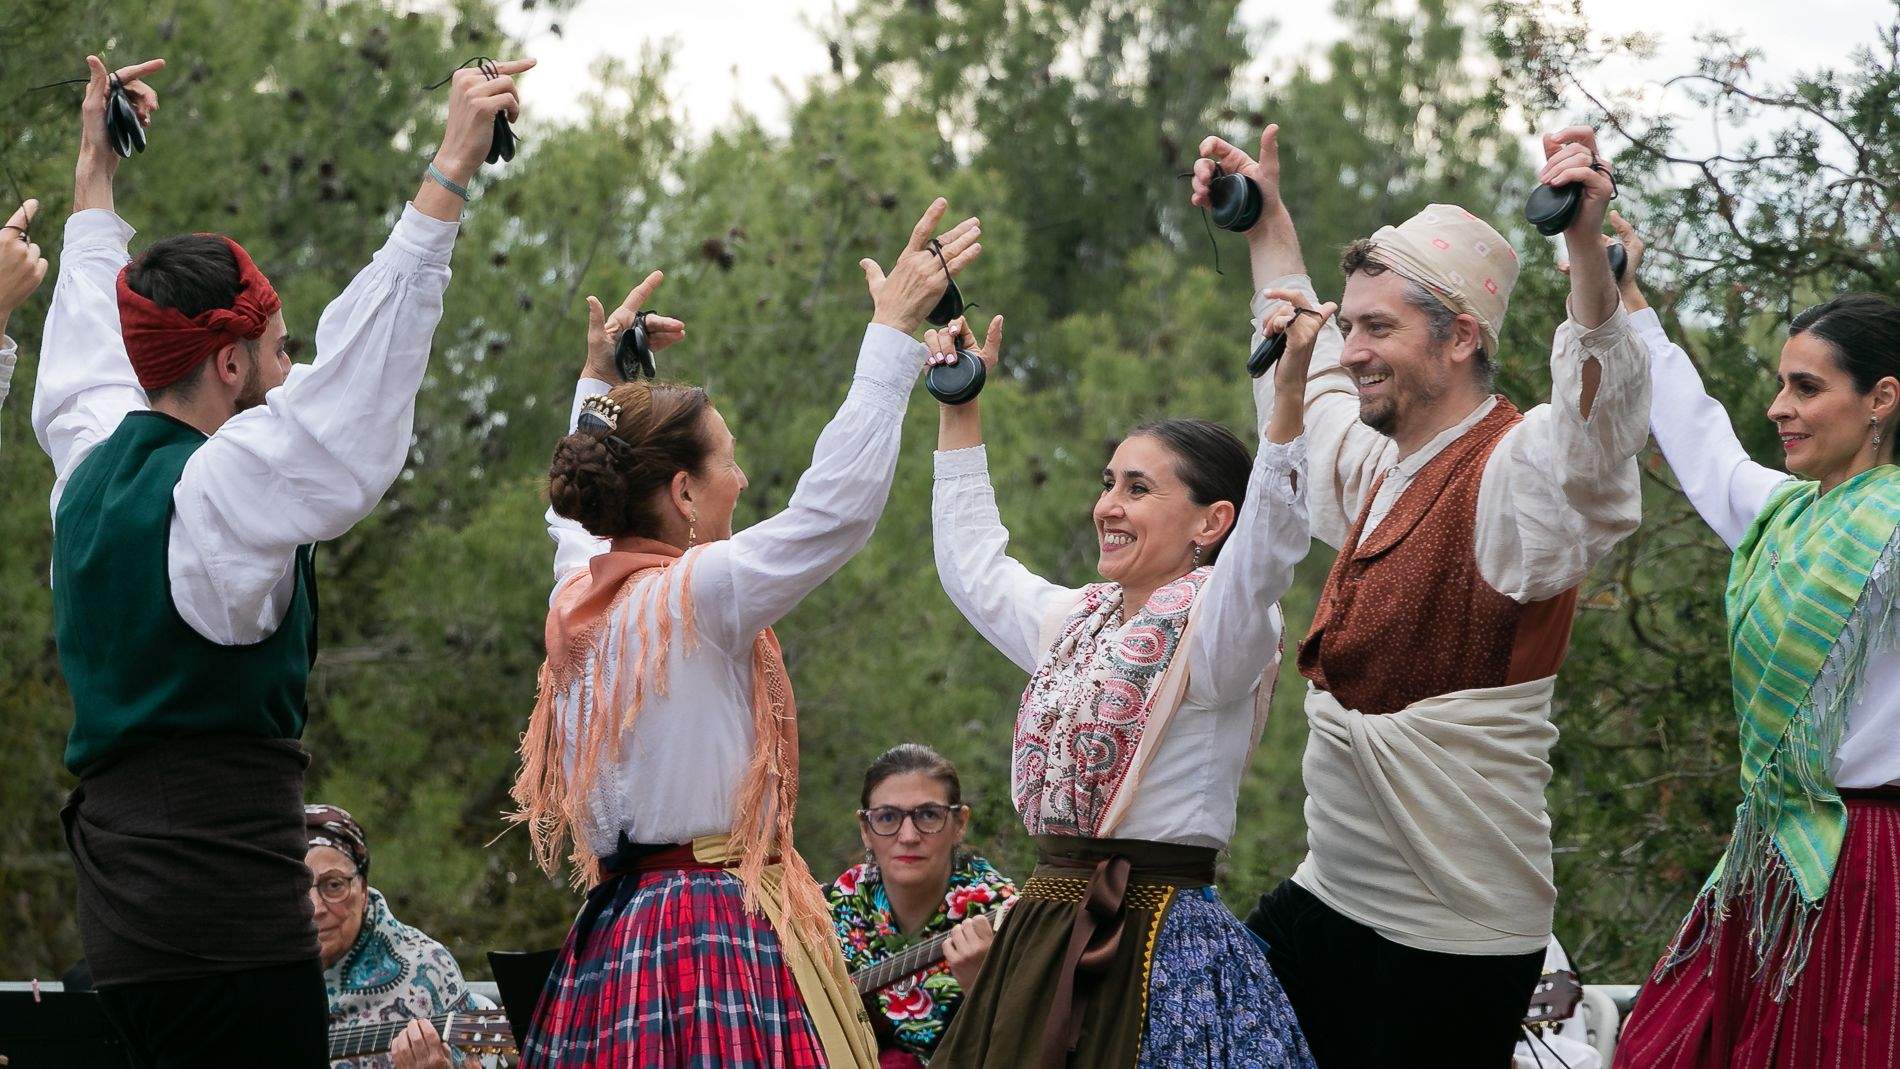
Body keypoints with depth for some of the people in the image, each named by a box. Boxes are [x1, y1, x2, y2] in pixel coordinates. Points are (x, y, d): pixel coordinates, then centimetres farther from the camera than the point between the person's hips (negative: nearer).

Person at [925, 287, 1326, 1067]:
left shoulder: (1211, 627, -7)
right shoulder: (1078, 621, 16)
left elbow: (1264, 548, -28)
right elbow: (973, 564, 33)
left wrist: (1290, 396, -39)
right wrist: (958, 406, 34)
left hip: (1158, 947, -8)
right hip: (1044, 935, 8)